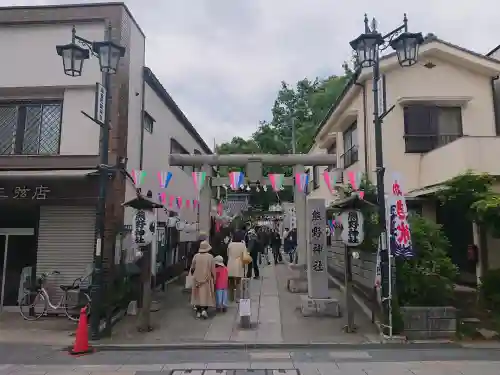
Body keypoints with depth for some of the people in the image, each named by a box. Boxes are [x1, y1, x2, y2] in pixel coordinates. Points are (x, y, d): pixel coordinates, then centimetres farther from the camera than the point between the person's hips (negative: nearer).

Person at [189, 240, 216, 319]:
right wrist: (214, 280, 3)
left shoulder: (196, 256, -6)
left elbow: (192, 268, 2)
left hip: (197, 280, 2)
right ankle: (204, 309, -4)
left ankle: (198, 311, 17)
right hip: (207, 280, -2)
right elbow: (213, 270, -8)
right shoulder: (210, 257, -11)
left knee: (198, 295, 13)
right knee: (206, 294, 9)